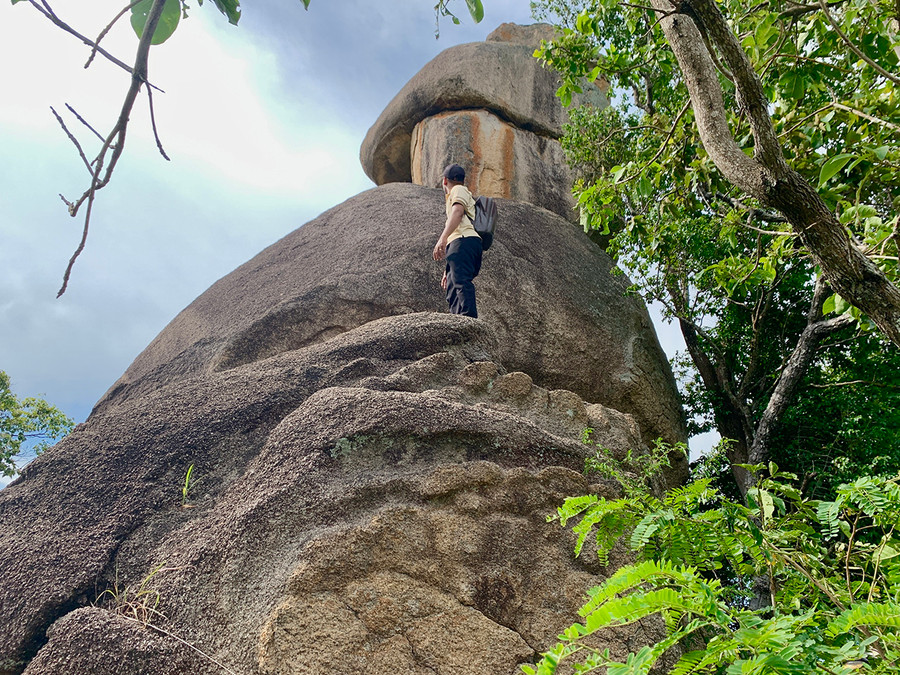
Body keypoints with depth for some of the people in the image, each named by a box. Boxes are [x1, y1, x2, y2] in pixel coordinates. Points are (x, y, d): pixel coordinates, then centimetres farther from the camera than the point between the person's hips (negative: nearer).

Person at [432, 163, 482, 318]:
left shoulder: (459, 190, 15)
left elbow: (458, 211, -8)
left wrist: (443, 238, -22)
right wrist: (447, 272, 33)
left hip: (464, 241, -9)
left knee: (462, 282, -26)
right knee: (453, 293, -2)